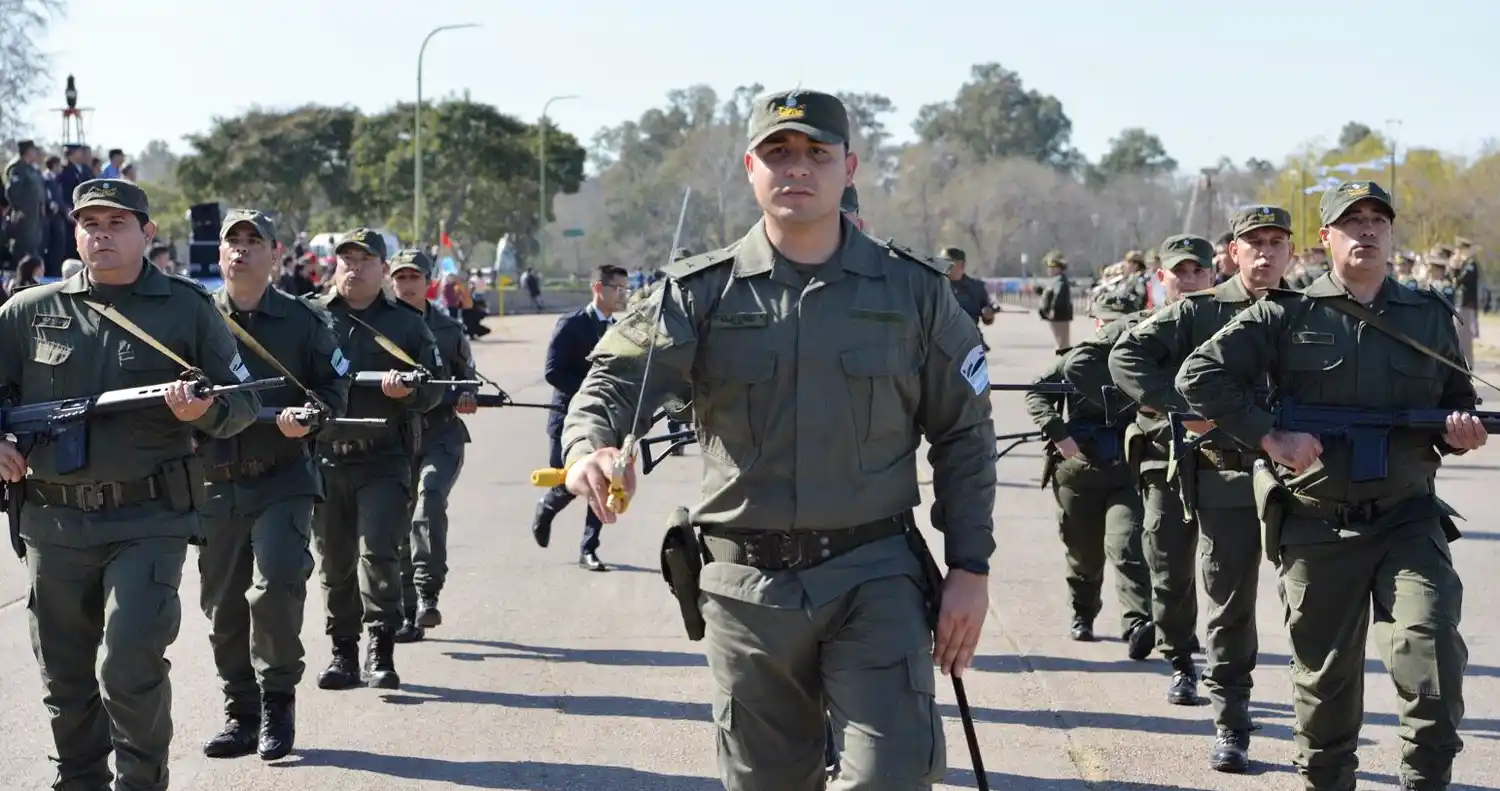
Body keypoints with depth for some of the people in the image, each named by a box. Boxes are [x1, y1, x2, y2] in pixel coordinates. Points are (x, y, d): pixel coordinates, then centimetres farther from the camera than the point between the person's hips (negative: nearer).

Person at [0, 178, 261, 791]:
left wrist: (206, 411, -17)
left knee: (130, 669, -15)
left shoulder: (188, 308, 5)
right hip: (54, 525, 3)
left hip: (147, 521, -3)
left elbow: (245, 401, 5)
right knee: (66, 683, 11)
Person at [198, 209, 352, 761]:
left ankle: (278, 702, 0)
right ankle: (240, 713, 20)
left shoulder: (303, 321, 5)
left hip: (282, 479, -3)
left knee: (275, 586, -18)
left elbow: (333, 387, 5)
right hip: (215, 483, 3)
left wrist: (309, 416, -14)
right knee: (223, 605, 7)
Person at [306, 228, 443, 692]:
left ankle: (380, 653, -8)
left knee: (377, 551, -14)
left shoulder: (406, 323, 10)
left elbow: (435, 387, 7)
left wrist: (409, 391, -15)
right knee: (334, 561, 7)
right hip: (325, 457, 2)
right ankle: (343, 652, 18)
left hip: (385, 459, -2)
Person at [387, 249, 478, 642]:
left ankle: (428, 594, -25)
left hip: (441, 436, -1)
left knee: (430, 499, -27)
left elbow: (466, 379, 18)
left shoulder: (449, 330, 9)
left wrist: (467, 397, -4)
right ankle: (409, 614, 13)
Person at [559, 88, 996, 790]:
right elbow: (616, 374, -9)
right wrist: (589, 444, -33)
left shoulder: (913, 290, 5)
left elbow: (963, 435, 8)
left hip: (874, 579, -1)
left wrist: (970, 568, 2)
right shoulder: (701, 292, 3)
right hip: (747, 586, 1)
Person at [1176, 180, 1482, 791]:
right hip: (1316, 527, -1)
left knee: (1432, 652, -18)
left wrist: (1459, 428, -5)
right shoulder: (1287, 315, 1)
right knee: (1325, 677, 9)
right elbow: (1199, 376, -5)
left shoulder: (1430, 317, 9)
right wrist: (1269, 438, -13)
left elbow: (1458, 400, 20)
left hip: (1408, 519, 1)